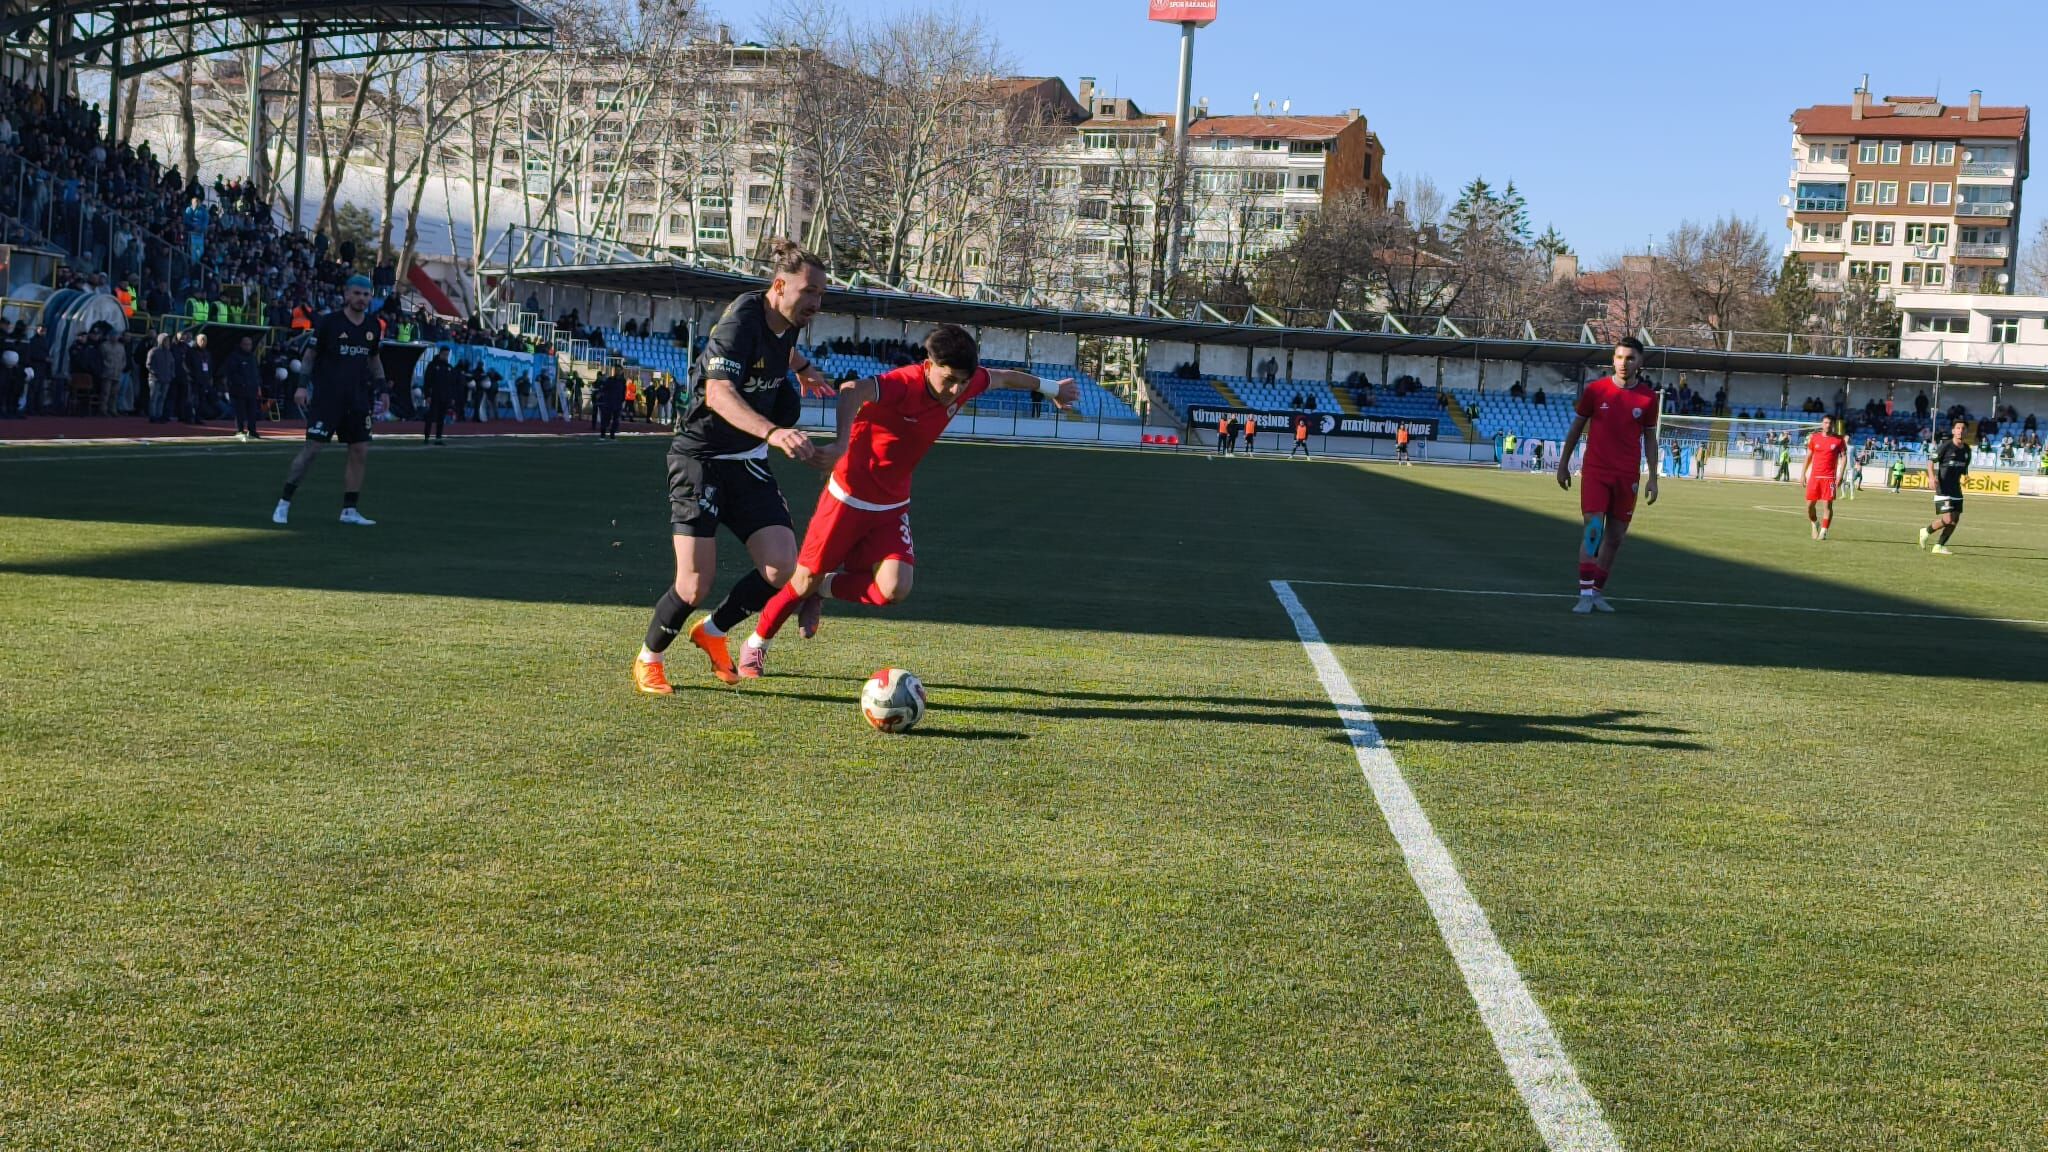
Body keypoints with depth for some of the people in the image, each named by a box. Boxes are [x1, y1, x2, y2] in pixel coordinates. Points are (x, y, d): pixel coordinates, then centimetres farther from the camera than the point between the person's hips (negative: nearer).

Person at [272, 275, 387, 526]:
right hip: (326, 397, -5)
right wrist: (302, 385, -8)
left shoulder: (374, 327, 9)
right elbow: (310, 354, 0)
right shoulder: (328, 322, -5)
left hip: (358, 400, 5)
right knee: (312, 448, -9)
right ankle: (284, 503, 1)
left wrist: (382, 389, 15)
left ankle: (349, 510, 11)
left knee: (360, 452, 1)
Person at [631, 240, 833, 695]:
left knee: (782, 570, -8)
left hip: (749, 464, 7)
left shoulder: (788, 323, 3)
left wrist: (803, 367, 45)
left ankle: (713, 632, 19)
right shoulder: (740, 322, -21)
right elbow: (719, 394, -37)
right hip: (701, 460, -7)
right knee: (696, 586, -12)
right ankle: (649, 659, 18)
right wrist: (772, 432, -50)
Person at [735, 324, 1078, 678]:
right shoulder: (905, 383, -28)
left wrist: (1049, 388, 32)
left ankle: (822, 589, 14)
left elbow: (1002, 377, 15)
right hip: (849, 498, -5)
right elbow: (852, 391, -48)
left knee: (894, 589, -16)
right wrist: (842, 442, -65)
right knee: (806, 580, 5)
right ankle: (755, 645, 33)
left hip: (892, 507, 5)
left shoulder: (966, 383, -7)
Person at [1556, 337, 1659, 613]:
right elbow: (1576, 427, 9)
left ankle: (1598, 592, 19)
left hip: (1628, 476, 2)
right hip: (1595, 471, -2)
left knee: (1615, 537, 6)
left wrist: (1653, 478, 6)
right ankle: (1585, 595, -13)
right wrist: (1563, 463, 9)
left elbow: (1650, 439, 10)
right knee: (1593, 529, -14)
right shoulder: (1595, 390, -1)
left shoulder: (1648, 398, 2)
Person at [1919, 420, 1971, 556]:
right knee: (1947, 519, -15)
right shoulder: (1946, 446, -12)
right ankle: (1926, 532, 11)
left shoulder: (1966, 449, 7)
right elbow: (1931, 460, -11)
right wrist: (1931, 477, -25)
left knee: (1955, 519, 4)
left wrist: (1966, 476, 5)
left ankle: (1939, 546, 16)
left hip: (1956, 488, 7)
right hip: (1943, 488, -7)